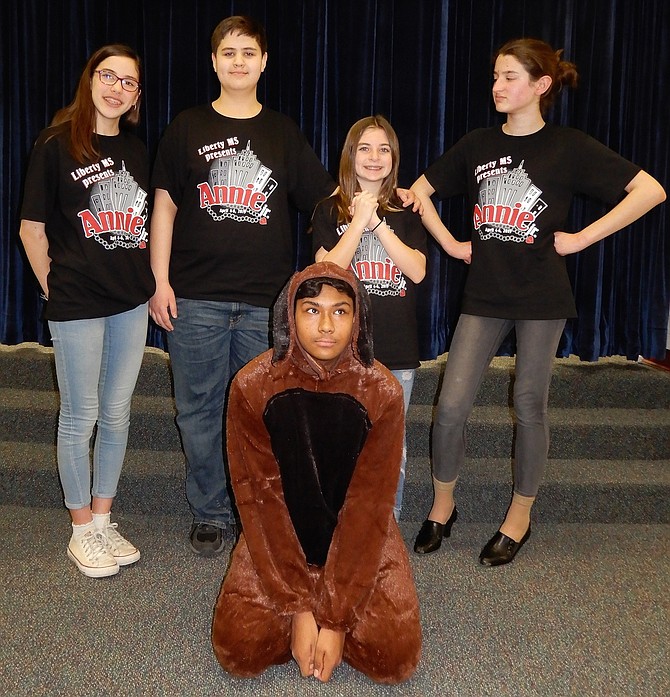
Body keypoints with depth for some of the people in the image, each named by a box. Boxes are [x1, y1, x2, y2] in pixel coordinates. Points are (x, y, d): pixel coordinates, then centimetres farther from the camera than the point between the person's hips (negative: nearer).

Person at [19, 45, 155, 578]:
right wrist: (54, 289, -2)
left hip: (131, 300, 5)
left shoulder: (136, 149, 9)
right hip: (77, 304, -5)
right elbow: (32, 229, -4)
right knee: (80, 417, 5)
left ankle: (103, 521, 27)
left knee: (117, 414, 11)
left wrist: (148, 282, 8)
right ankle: (82, 530, 22)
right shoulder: (57, 145, -6)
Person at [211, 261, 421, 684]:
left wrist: (336, 620, -18)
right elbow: (261, 499, -14)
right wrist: (298, 608, -17)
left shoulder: (382, 392, -16)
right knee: (240, 651, -16)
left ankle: (334, 611, 15)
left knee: (395, 658, -15)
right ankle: (306, 609, 13)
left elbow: (368, 508, -15)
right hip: (279, 539, 1)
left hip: (360, 540, 0)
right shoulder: (253, 386, -16)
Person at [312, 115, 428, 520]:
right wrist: (359, 220, -12)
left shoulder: (407, 213, 10)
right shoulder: (330, 211, 5)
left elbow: (417, 271, -6)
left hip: (397, 351, 1)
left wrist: (377, 223, -11)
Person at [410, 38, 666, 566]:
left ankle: (520, 516, 24)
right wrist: (451, 244, 5)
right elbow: (420, 191, 16)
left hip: (541, 296, -3)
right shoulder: (476, 145, 7)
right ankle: (443, 506, 20)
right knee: (451, 406, -2)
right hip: (485, 294, 3)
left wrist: (582, 238, -9)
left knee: (529, 407, 5)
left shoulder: (569, 146, -3)